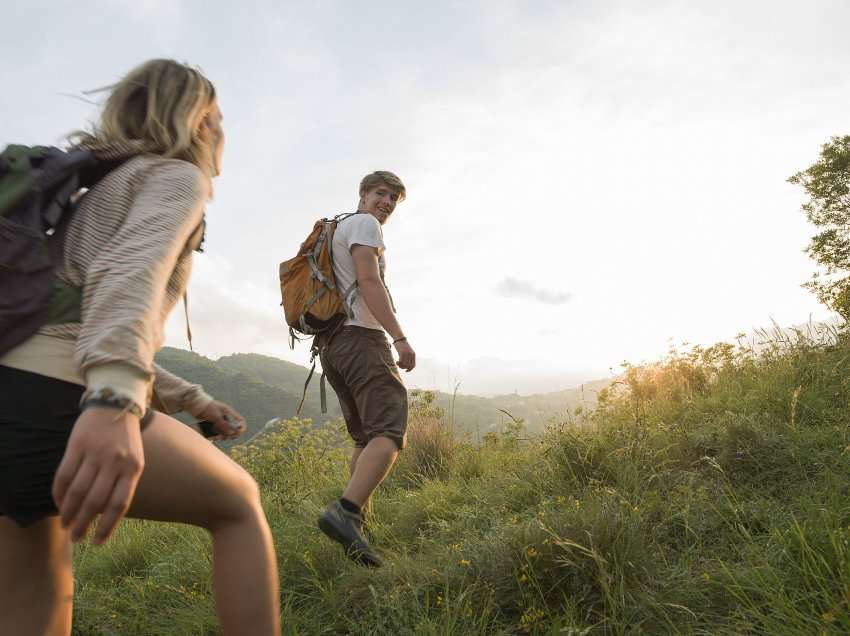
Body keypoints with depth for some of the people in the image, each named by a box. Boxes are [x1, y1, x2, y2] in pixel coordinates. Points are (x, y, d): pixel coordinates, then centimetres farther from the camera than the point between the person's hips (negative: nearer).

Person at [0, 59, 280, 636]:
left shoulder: (108, 189, 30)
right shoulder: (176, 176, 2)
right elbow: (132, 269, -22)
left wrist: (195, 401, 31)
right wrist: (116, 401, -39)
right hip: (56, 404, -9)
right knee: (238, 502, 10)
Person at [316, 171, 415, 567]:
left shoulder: (335, 230, 31)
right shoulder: (363, 224, 2)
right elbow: (369, 282, -14)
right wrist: (400, 337, -20)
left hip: (331, 344, 10)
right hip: (361, 338, -10)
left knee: (366, 438, 12)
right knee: (389, 434, -19)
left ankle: (356, 520, 5)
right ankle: (345, 512, -33)